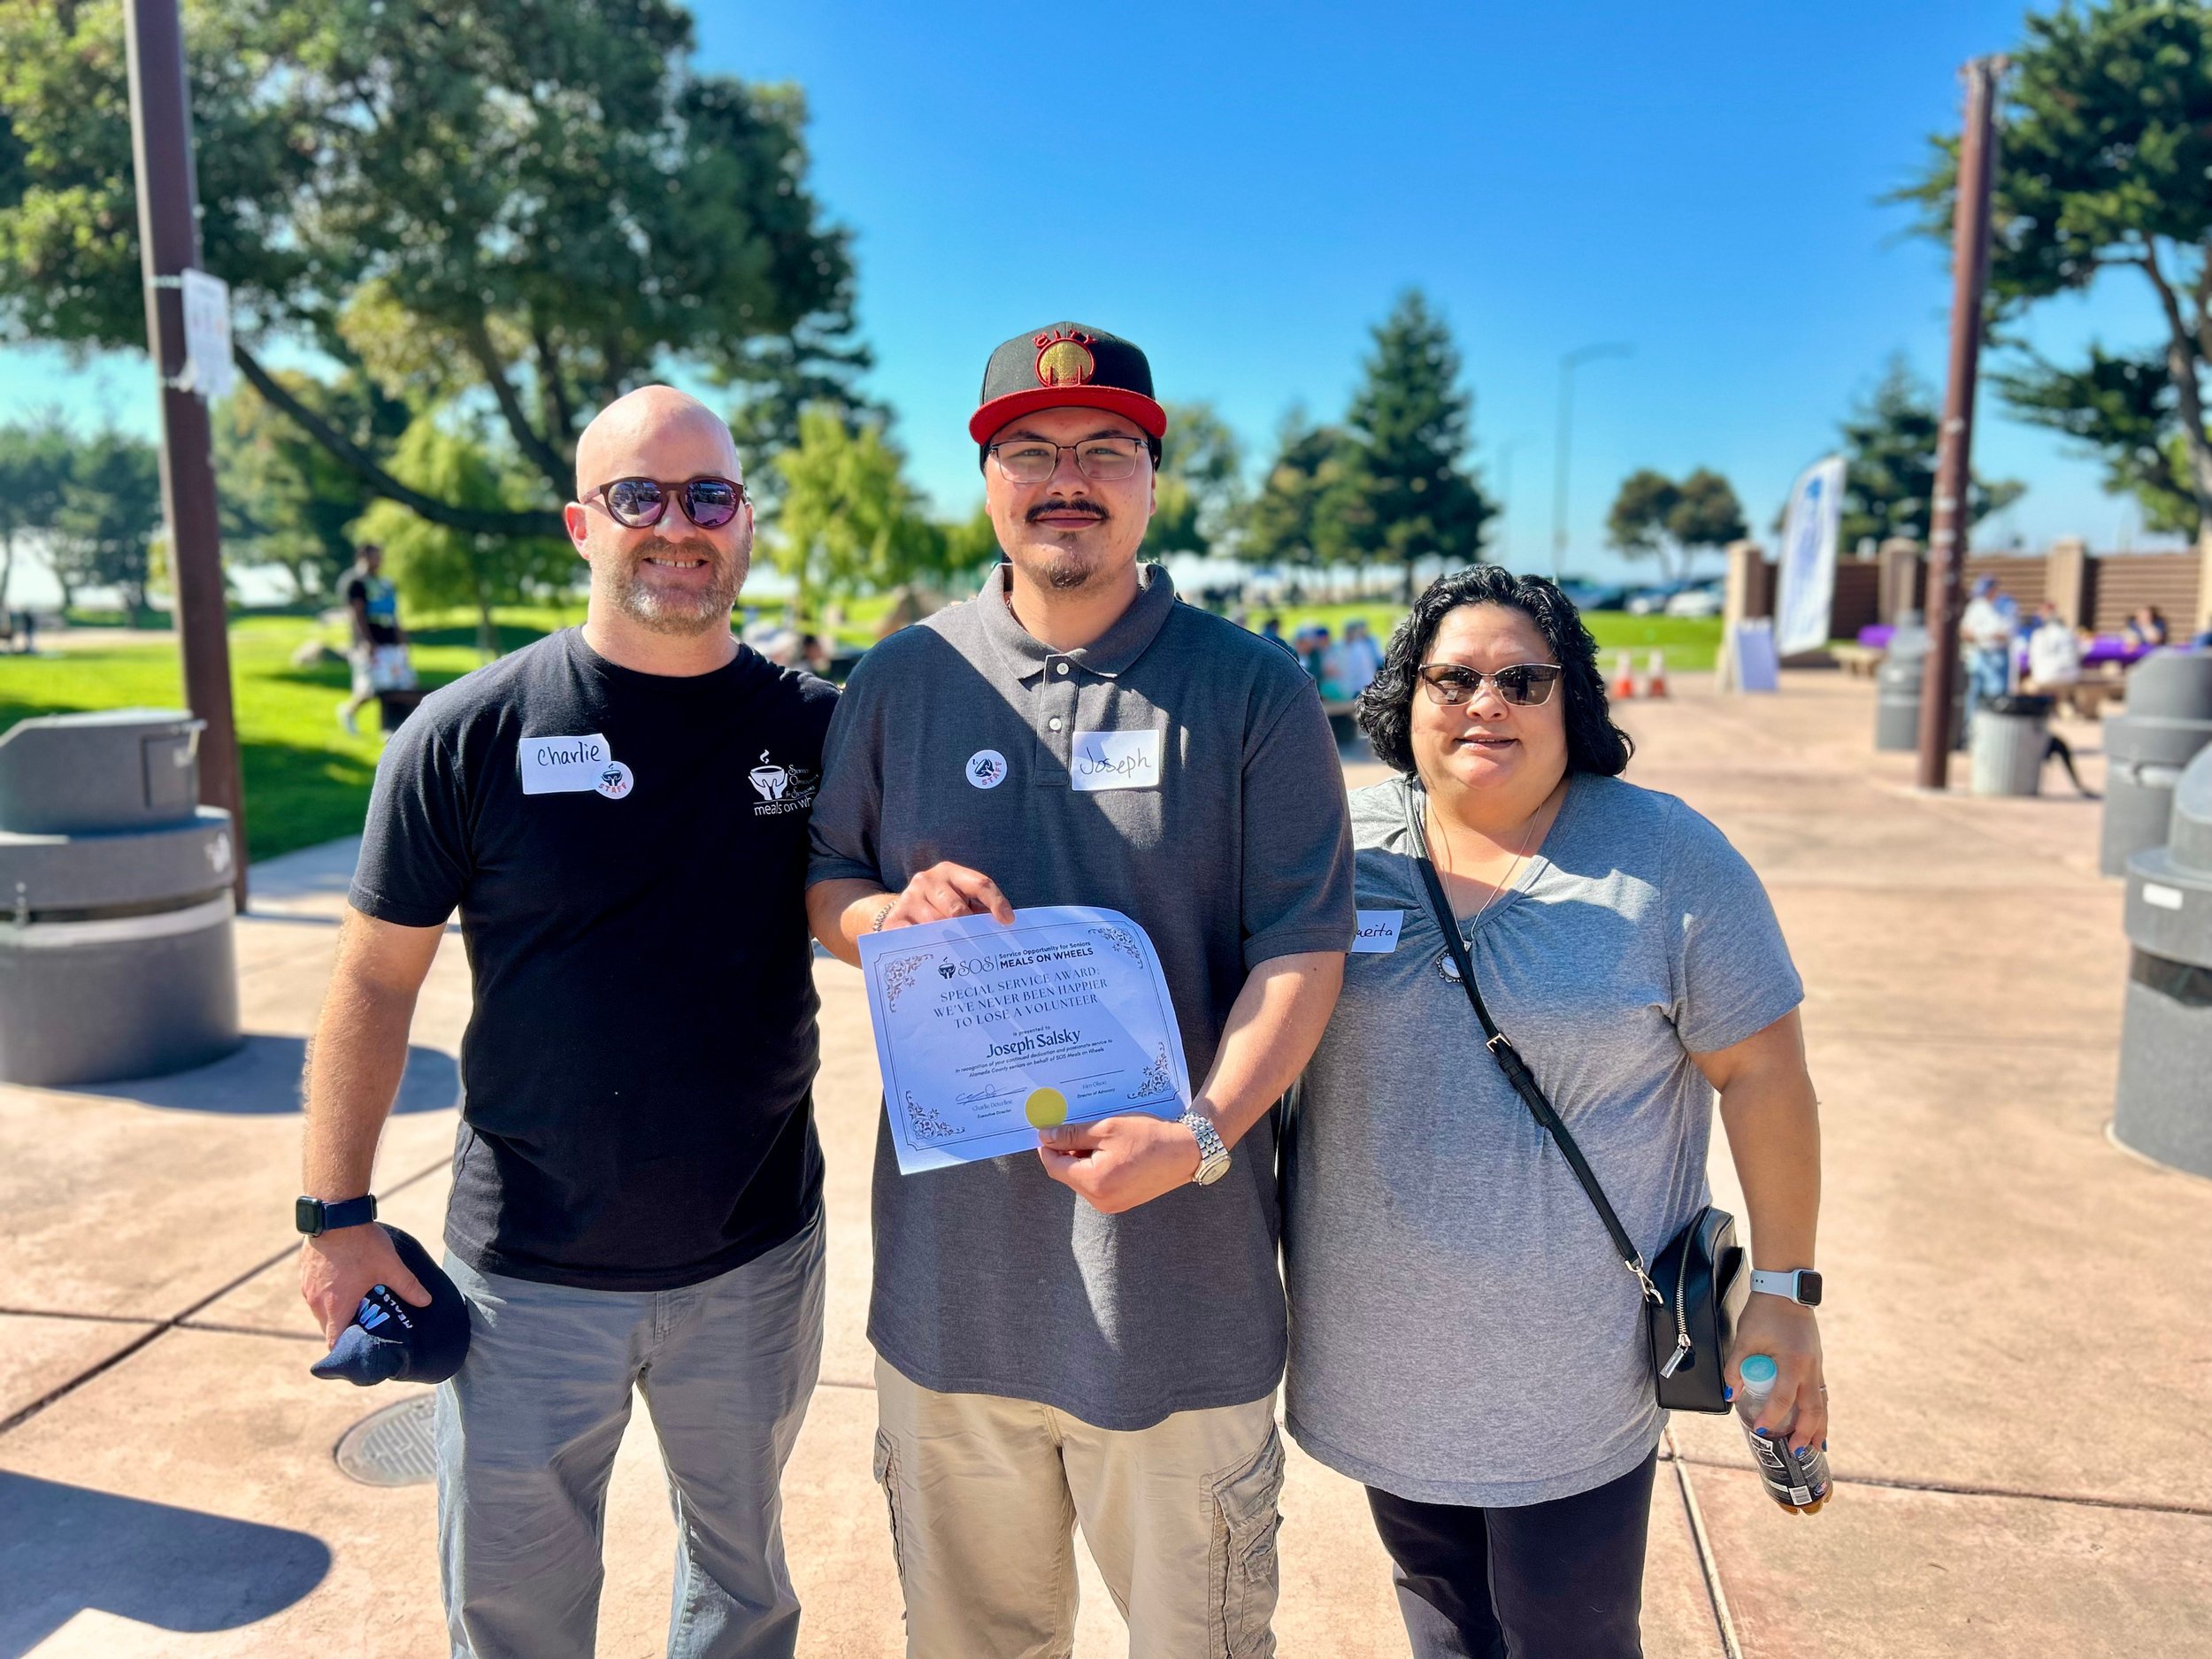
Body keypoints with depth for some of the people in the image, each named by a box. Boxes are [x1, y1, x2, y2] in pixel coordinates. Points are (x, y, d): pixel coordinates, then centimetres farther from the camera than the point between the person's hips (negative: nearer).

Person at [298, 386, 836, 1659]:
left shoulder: (816, 726, -5)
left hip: (756, 1263, 2)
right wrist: (338, 1215, -2)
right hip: (533, 1274, -1)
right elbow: (377, 982, -3)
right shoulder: (469, 737, -9)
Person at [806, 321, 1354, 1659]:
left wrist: (1201, 1133, -21)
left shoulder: (1254, 692, -4)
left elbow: (1304, 947, -7)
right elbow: (822, 882, 11)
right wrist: (896, 917, -12)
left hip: (1179, 1273, -1)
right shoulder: (901, 680, 3)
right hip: (951, 1267, 2)